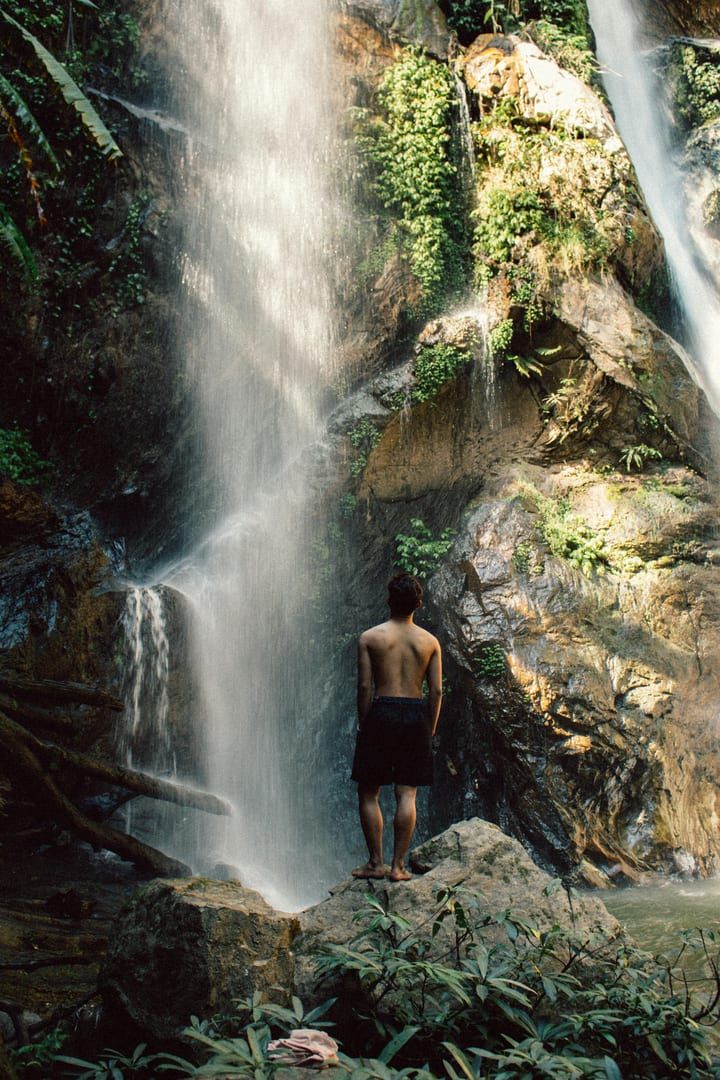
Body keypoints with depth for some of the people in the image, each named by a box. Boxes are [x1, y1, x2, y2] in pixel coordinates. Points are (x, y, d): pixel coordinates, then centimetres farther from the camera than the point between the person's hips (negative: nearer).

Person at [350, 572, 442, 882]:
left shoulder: (369, 637, -1)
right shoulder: (430, 641, 5)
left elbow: (365, 686, -5)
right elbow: (437, 691, 2)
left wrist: (363, 725, 3)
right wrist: (430, 729, 10)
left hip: (381, 712, -2)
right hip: (416, 715, 2)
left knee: (368, 793, 9)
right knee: (407, 795, 5)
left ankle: (376, 863, 10)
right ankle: (398, 865, 7)